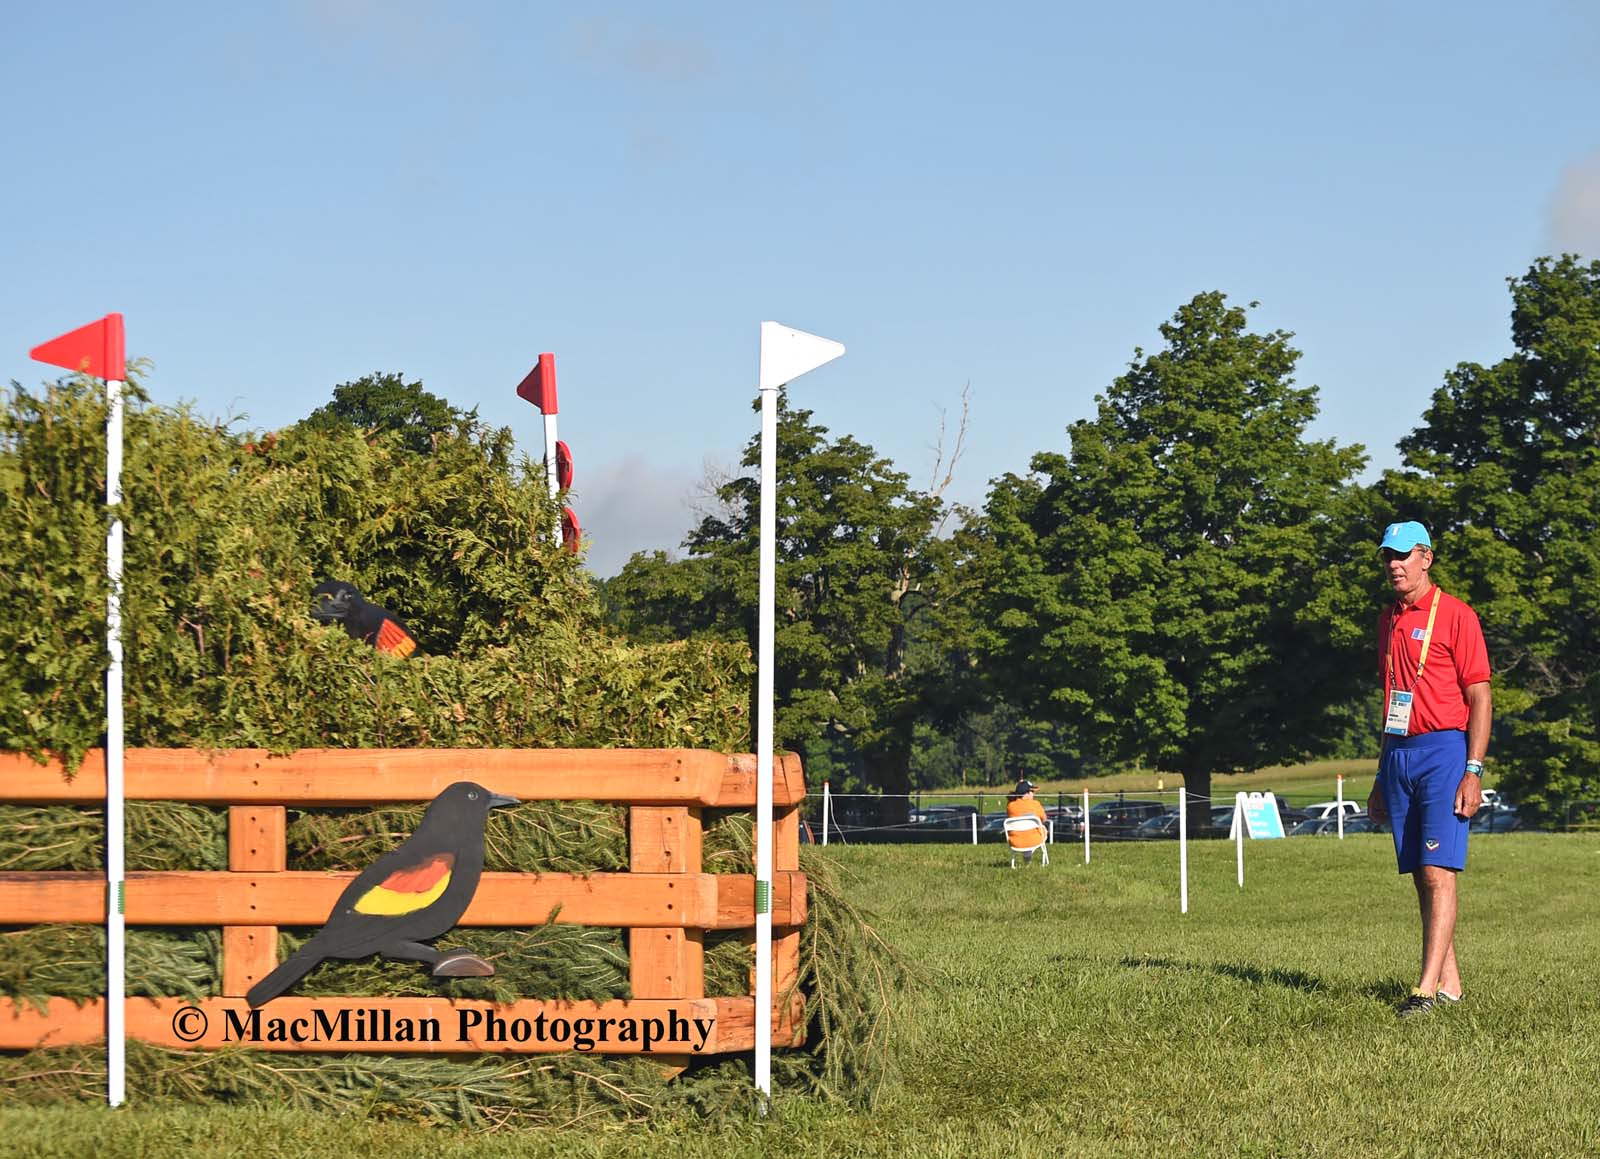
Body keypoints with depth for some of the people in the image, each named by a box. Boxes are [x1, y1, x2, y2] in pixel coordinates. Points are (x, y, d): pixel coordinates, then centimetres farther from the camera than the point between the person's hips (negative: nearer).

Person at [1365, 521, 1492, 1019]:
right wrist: (1382, 776, 21)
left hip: (1444, 751, -7)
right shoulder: (1388, 620, 16)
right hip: (1399, 755, 7)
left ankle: (1428, 989, -17)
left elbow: (1480, 697, -8)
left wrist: (1473, 771, -16)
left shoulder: (1455, 615, -5)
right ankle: (1449, 983, 12)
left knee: (1438, 874, -12)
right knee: (1421, 877, 7)